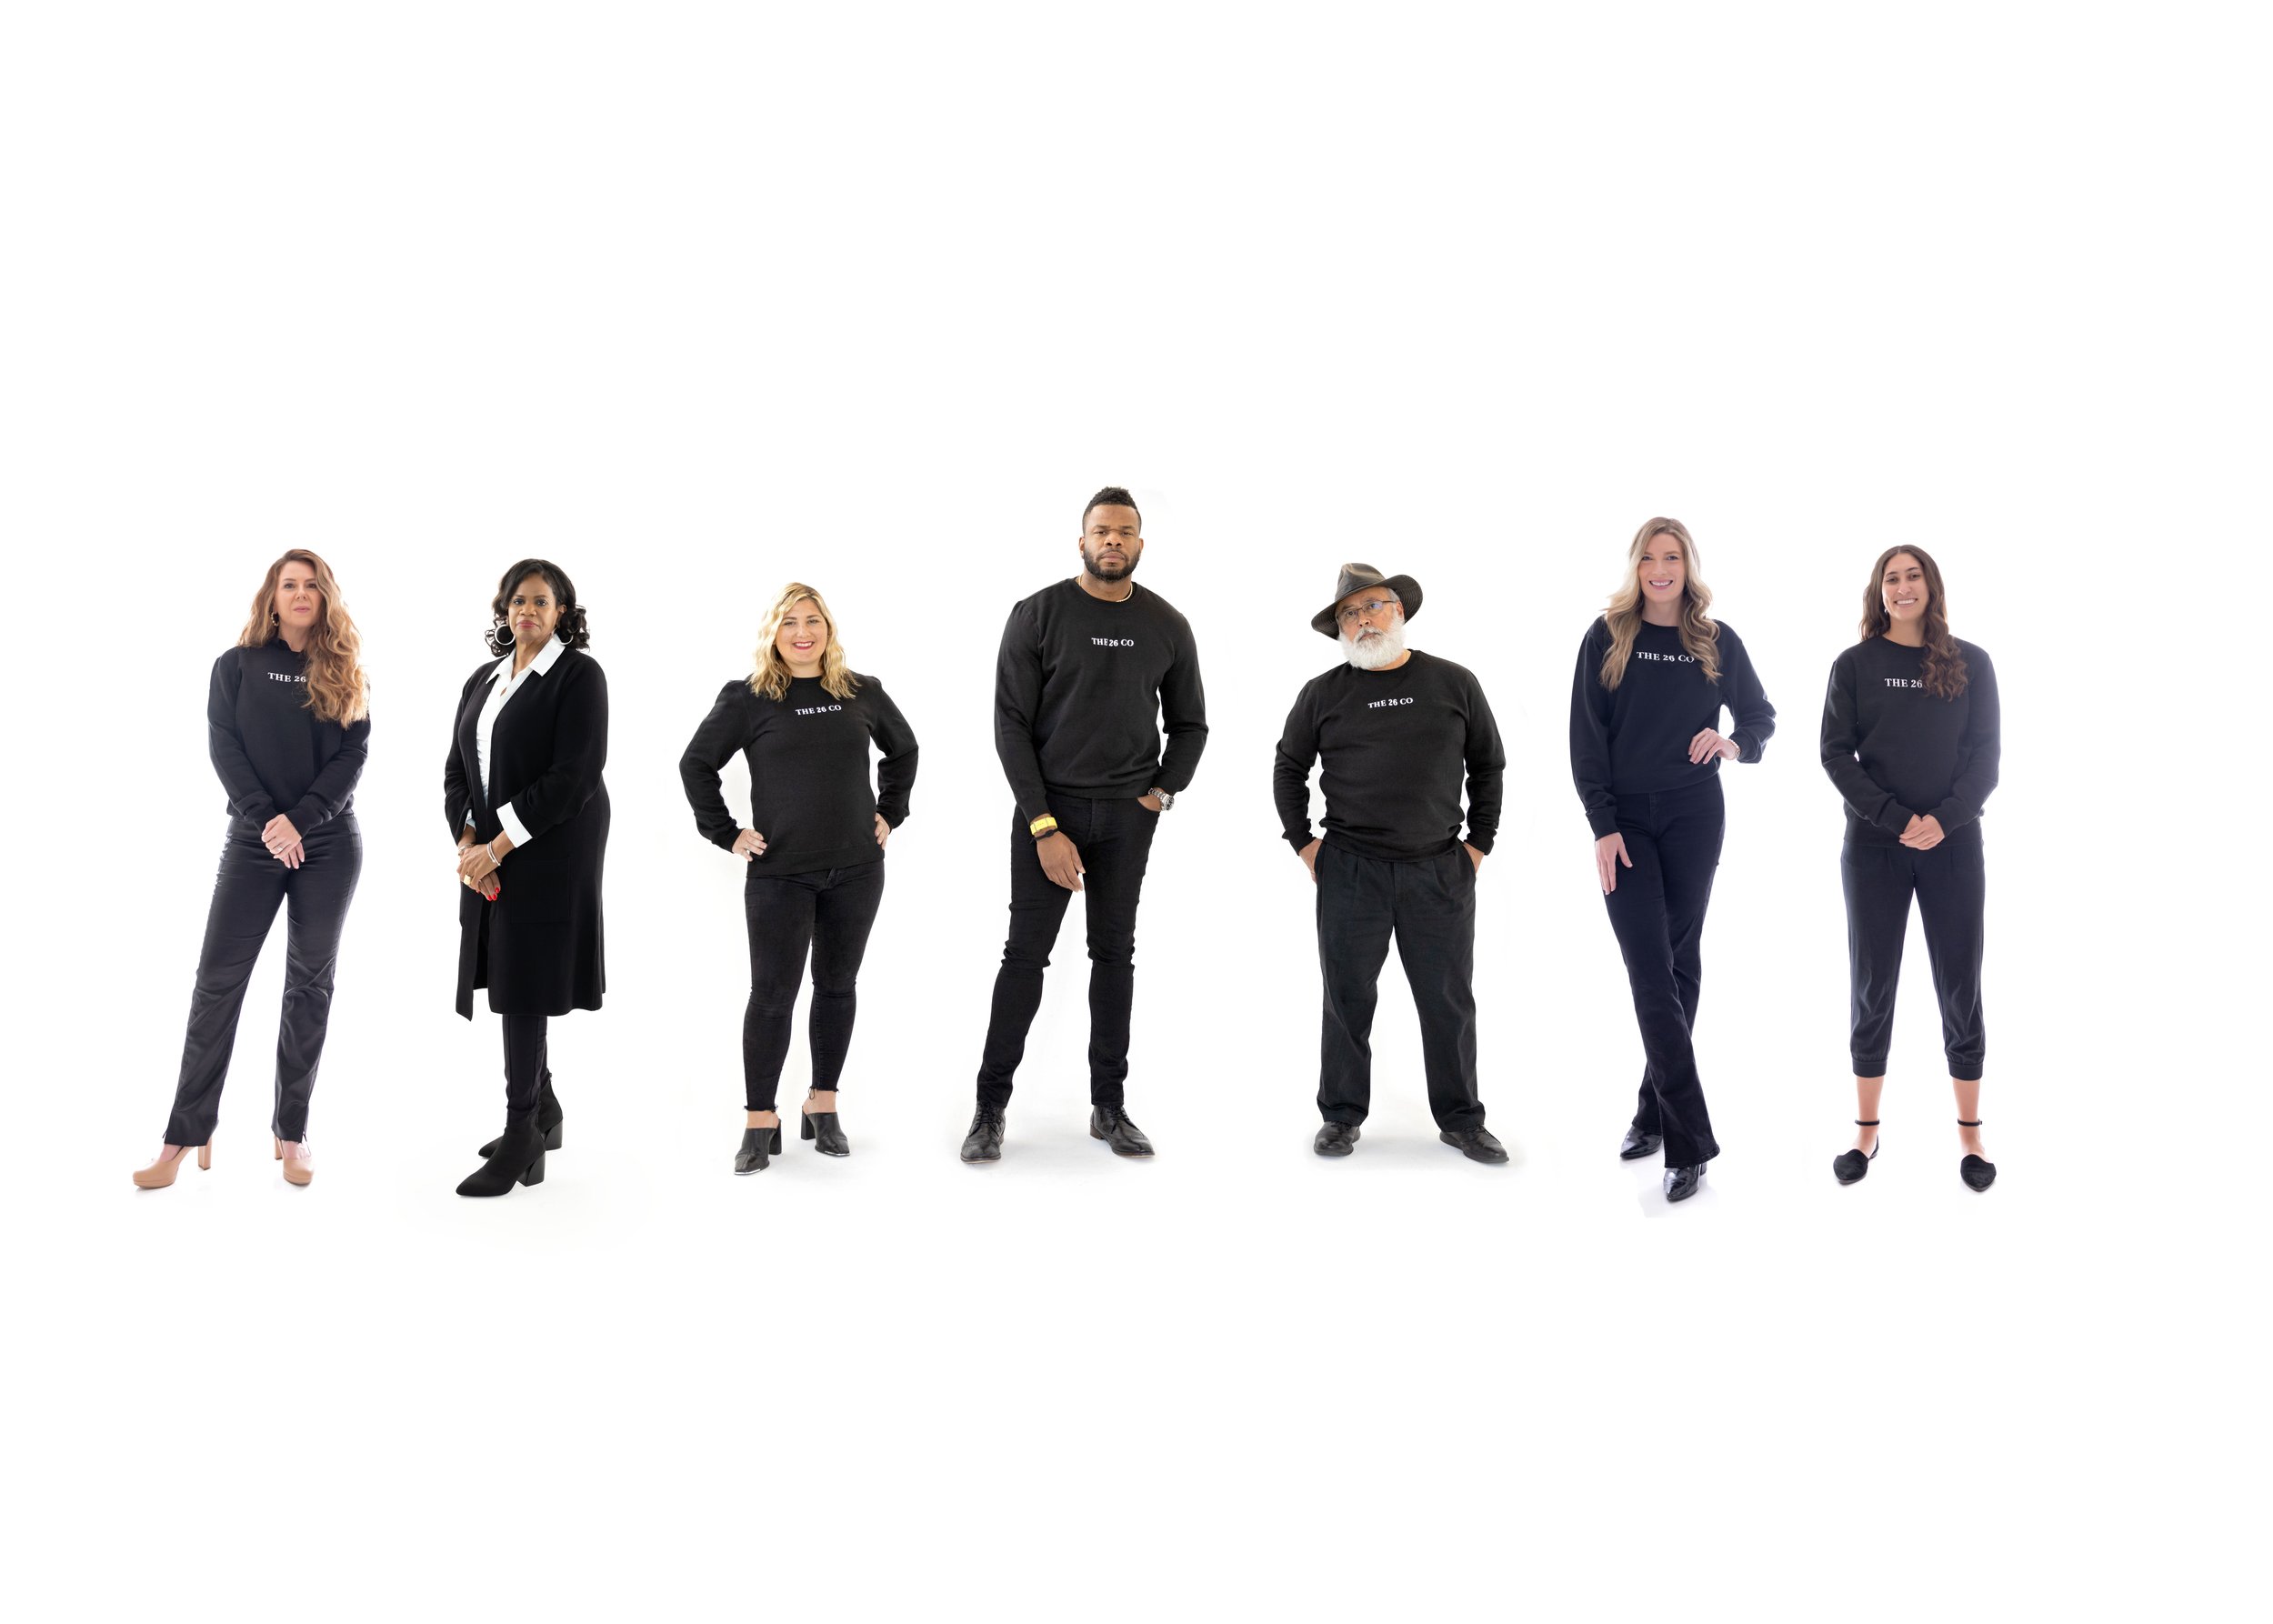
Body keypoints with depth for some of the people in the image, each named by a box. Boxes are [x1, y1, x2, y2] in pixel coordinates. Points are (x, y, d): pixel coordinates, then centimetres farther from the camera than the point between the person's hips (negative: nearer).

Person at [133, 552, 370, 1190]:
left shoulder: (345, 673, 7)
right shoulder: (237, 666, 6)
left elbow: (355, 754, -2)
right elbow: (224, 748, -3)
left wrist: (301, 817, -15)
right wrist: (268, 821, -15)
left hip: (329, 844, 1)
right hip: (254, 843, -1)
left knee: (310, 983, 4)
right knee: (219, 980, -4)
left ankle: (290, 1131, 11)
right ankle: (187, 1136, 2)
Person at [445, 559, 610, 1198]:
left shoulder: (578, 674, -6)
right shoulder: (483, 681, 15)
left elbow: (575, 775, -15)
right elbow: (457, 770, 13)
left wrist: (500, 845, -16)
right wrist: (468, 842, -4)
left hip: (549, 852, -6)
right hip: (487, 856, 6)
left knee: (522, 987, -8)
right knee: (513, 982, 10)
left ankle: (521, 1142, -3)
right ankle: (543, 1112, 25)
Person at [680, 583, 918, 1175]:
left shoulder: (863, 693, 4)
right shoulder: (748, 697, -4)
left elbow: (902, 750, 21)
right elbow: (696, 764, 3)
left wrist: (890, 814, 13)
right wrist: (727, 834, -1)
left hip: (857, 869, 3)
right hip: (779, 873, -3)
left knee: (837, 985, 9)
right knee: (773, 992, -2)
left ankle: (823, 1107, 21)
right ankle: (760, 1122, 6)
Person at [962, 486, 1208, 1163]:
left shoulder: (1167, 626, 4)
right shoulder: (1038, 615, -5)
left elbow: (1189, 723, 15)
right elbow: (1011, 725, -8)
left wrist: (1163, 791, 0)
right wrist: (1043, 826, -13)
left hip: (1127, 814, 3)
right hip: (1047, 807, -3)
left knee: (1115, 953, 8)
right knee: (1026, 954, -1)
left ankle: (1109, 1106, 16)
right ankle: (991, 1107, 7)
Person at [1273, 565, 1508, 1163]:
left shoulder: (1455, 684, 4)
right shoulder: (1323, 694, 3)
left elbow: (1488, 766, 11)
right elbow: (1289, 768, 13)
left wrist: (1479, 842, 6)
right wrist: (1303, 842, 5)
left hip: (1442, 870, 0)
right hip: (1349, 870, 0)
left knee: (1449, 1000, 6)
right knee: (1347, 997, 6)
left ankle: (1461, 1118, 18)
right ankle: (1342, 1114, 18)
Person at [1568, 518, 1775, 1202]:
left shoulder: (1718, 641, 4)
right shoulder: (1606, 638, 0)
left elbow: (1762, 715, 14)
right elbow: (1586, 738, -2)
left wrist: (1735, 743, -10)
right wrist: (1603, 825, -10)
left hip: (1695, 815, 2)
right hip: (1625, 817, -2)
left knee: (1680, 964, 6)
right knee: (1650, 973, -8)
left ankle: (1655, 1109, 20)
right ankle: (1689, 1140, -8)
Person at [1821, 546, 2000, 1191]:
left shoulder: (1971, 664, 4)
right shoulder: (1855, 665, 3)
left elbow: (1985, 756, 1)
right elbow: (1836, 754, -3)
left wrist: (1944, 819, -15)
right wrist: (1895, 819, -14)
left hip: (1953, 843, 0)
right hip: (1873, 846, 0)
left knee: (1961, 988, 4)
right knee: (1872, 986, 4)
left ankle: (1970, 1135, 14)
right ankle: (1866, 1132, 13)